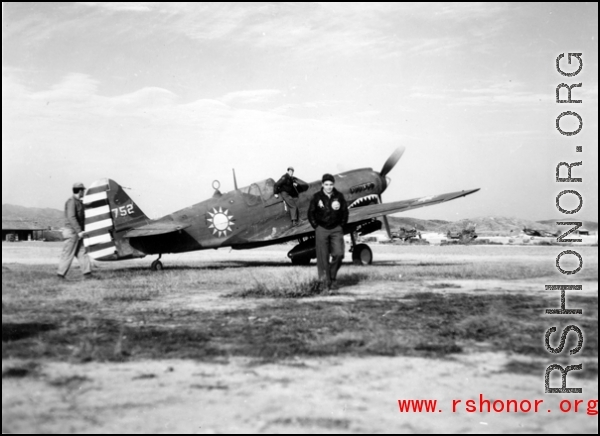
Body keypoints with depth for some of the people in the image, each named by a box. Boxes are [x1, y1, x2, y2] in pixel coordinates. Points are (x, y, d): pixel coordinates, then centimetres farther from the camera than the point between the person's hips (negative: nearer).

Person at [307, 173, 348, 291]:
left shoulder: (339, 196, 1)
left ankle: (333, 275, 12)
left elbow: (345, 212, 10)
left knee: (339, 254, -12)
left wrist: (341, 226, 4)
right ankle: (326, 282, 5)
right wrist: (316, 227, 0)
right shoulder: (317, 197, -3)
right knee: (323, 257, -2)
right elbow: (311, 213, 4)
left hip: (336, 229, 1)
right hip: (321, 229, -1)